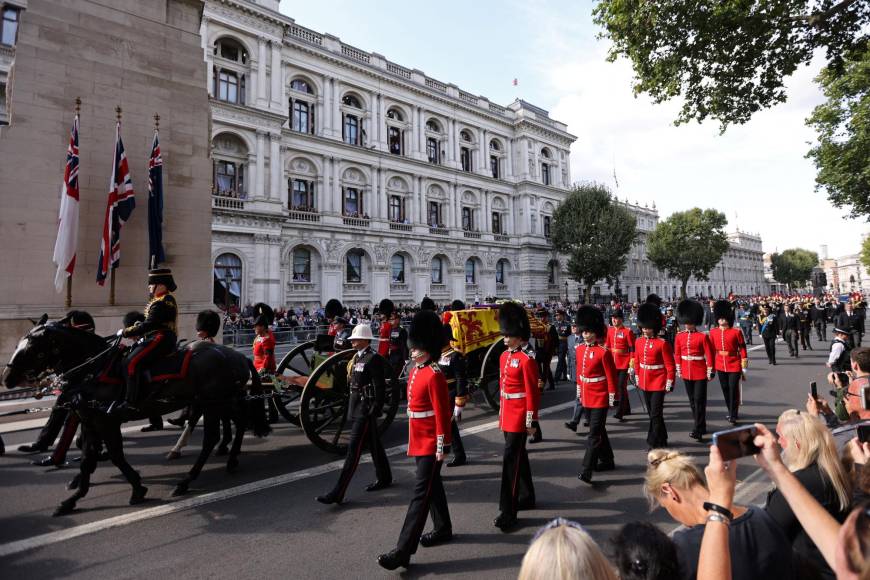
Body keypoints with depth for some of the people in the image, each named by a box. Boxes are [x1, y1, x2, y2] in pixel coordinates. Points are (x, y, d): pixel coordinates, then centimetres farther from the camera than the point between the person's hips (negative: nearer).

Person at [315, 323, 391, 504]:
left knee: (354, 449, -6)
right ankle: (384, 478, 35)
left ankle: (338, 493, -2)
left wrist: (375, 411, -19)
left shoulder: (373, 359, -17)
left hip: (365, 411, -9)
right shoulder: (357, 357, 10)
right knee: (374, 445, 20)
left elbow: (380, 387, -19)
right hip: (357, 408, 9)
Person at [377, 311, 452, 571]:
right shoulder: (414, 372, 8)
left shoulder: (434, 375, -19)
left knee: (421, 493, -4)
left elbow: (442, 413, -20)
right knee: (433, 486, 21)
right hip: (419, 441, 9)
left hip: (431, 444, -9)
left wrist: (443, 446, -18)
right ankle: (443, 529, 39)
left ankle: (403, 551, -1)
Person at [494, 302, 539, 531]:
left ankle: (508, 512, -1)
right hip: (507, 416, 8)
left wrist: (530, 421, -14)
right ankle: (527, 497, 36)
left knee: (510, 459, -8)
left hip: (519, 417, -8)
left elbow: (532, 392, -15)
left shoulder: (526, 360, -16)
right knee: (519, 457, 19)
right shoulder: (504, 356, 9)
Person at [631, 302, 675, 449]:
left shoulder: (662, 344, -14)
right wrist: (637, 377, 15)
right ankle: (662, 439, 34)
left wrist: (670, 383, -11)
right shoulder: (639, 342, 3)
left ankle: (654, 443, 5)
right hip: (644, 382, 6)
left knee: (655, 414, -5)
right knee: (652, 413, 17)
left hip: (658, 383, -6)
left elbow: (670, 365, -11)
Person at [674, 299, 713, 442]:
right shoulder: (679, 337, 2)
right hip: (686, 373, 5)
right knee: (692, 401, 14)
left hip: (700, 373, -4)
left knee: (699, 401, -3)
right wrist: (679, 370, 9)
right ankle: (700, 426, 28)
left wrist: (710, 372, -7)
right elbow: (677, 354, 9)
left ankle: (698, 430, 0)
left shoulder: (703, 337, -9)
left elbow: (709, 355, -7)